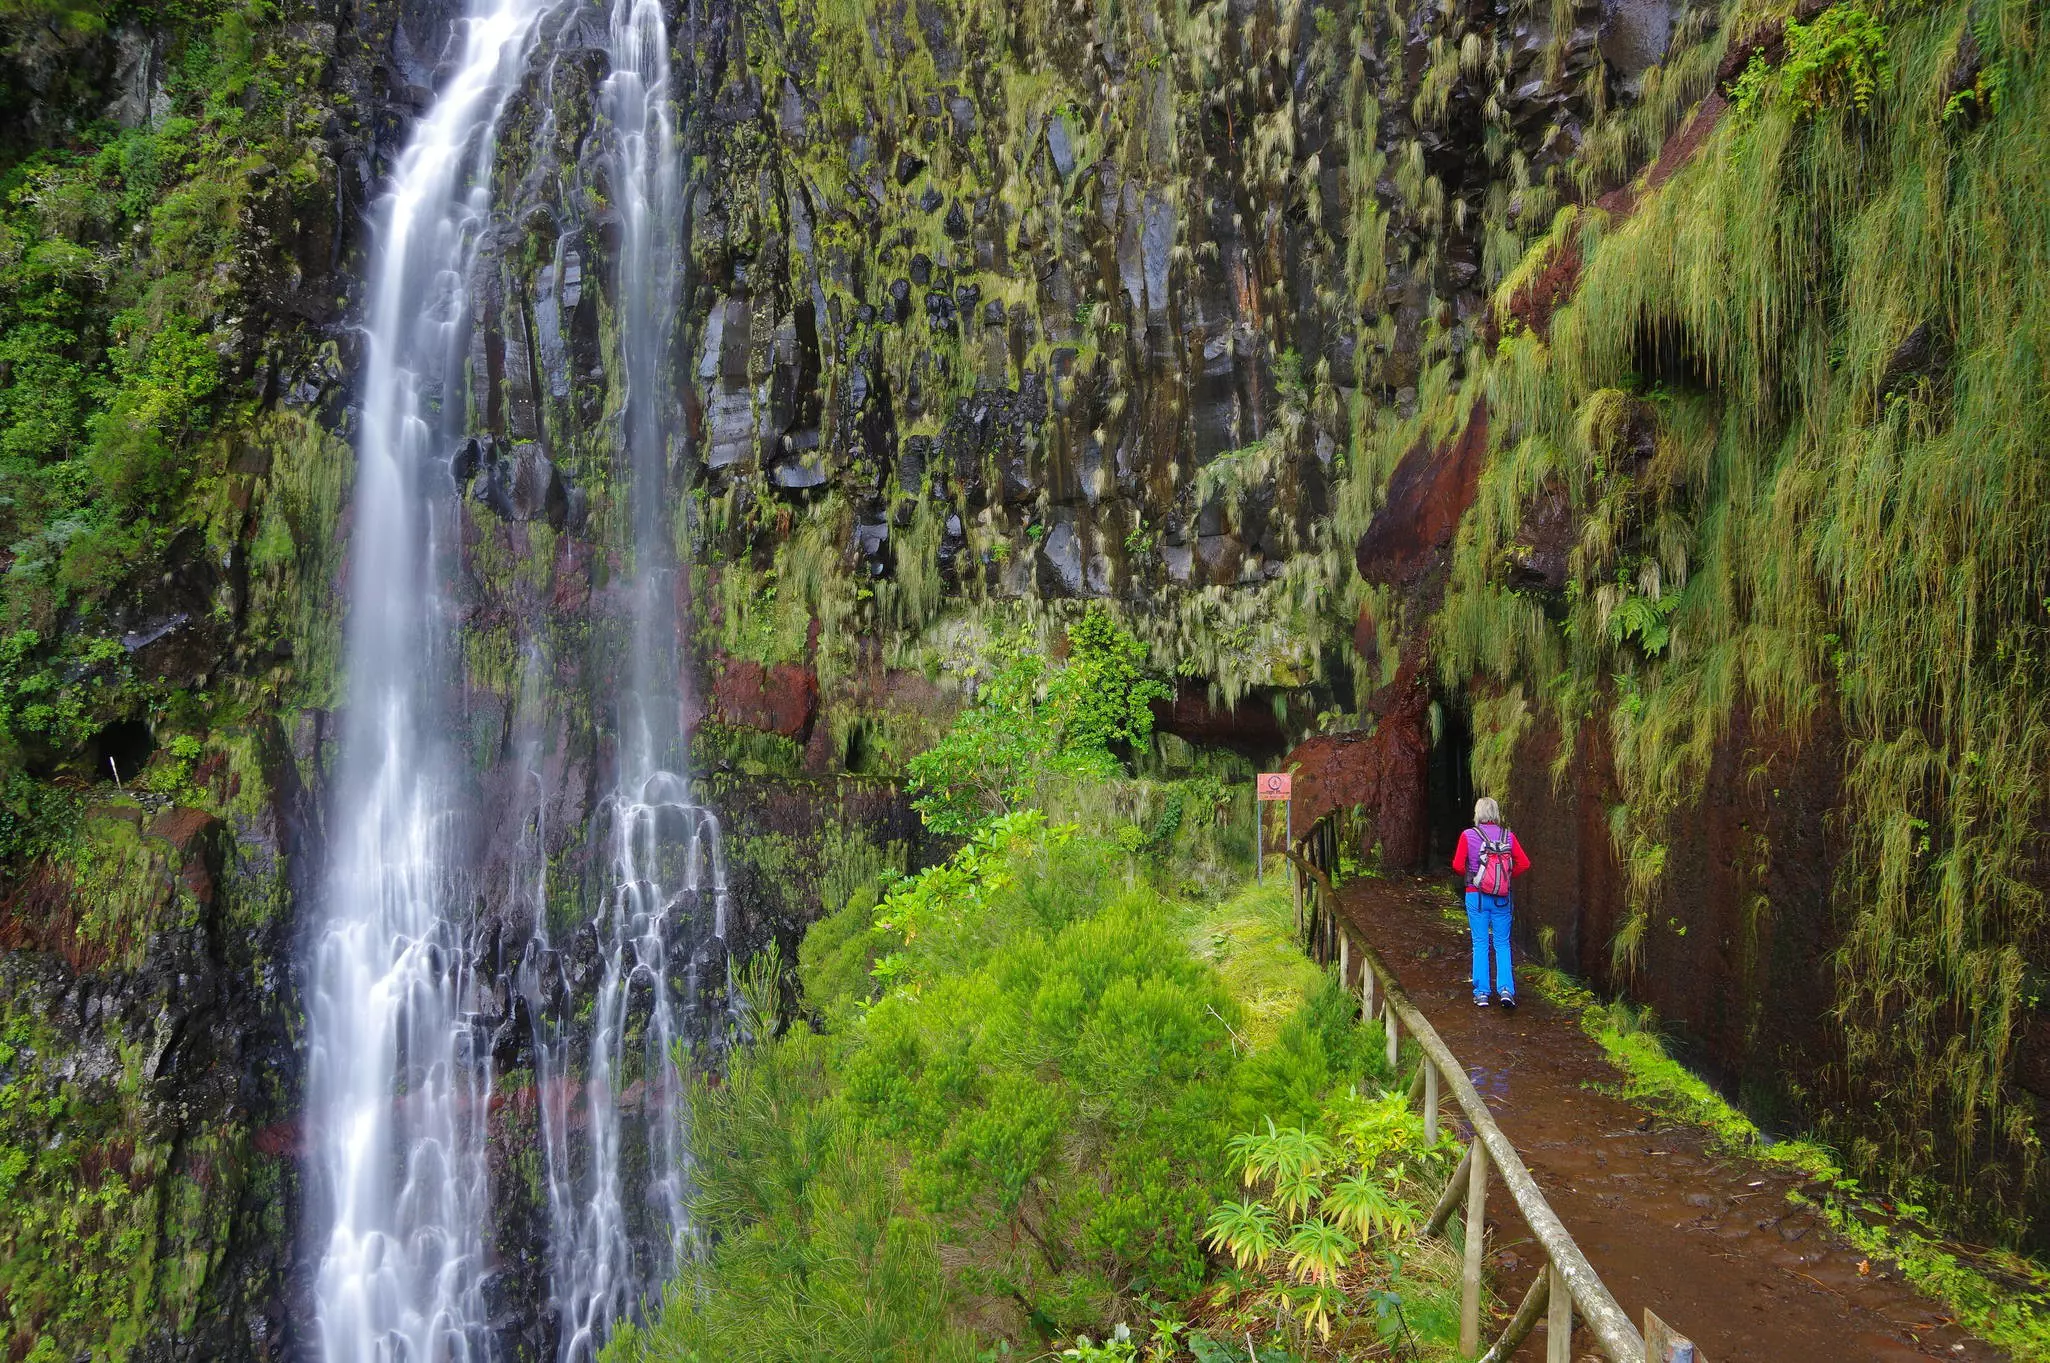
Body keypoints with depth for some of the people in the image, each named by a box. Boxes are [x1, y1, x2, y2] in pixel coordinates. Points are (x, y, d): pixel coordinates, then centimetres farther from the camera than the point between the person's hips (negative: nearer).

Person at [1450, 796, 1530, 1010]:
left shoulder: (1468, 835, -7)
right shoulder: (1508, 836, -2)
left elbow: (1457, 865, -10)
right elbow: (1524, 863, -4)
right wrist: (1508, 876, 10)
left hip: (1476, 895, -1)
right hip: (1502, 897, 1)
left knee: (1480, 944, 8)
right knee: (1502, 944, 10)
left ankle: (1481, 993, 9)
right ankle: (1506, 989, -2)